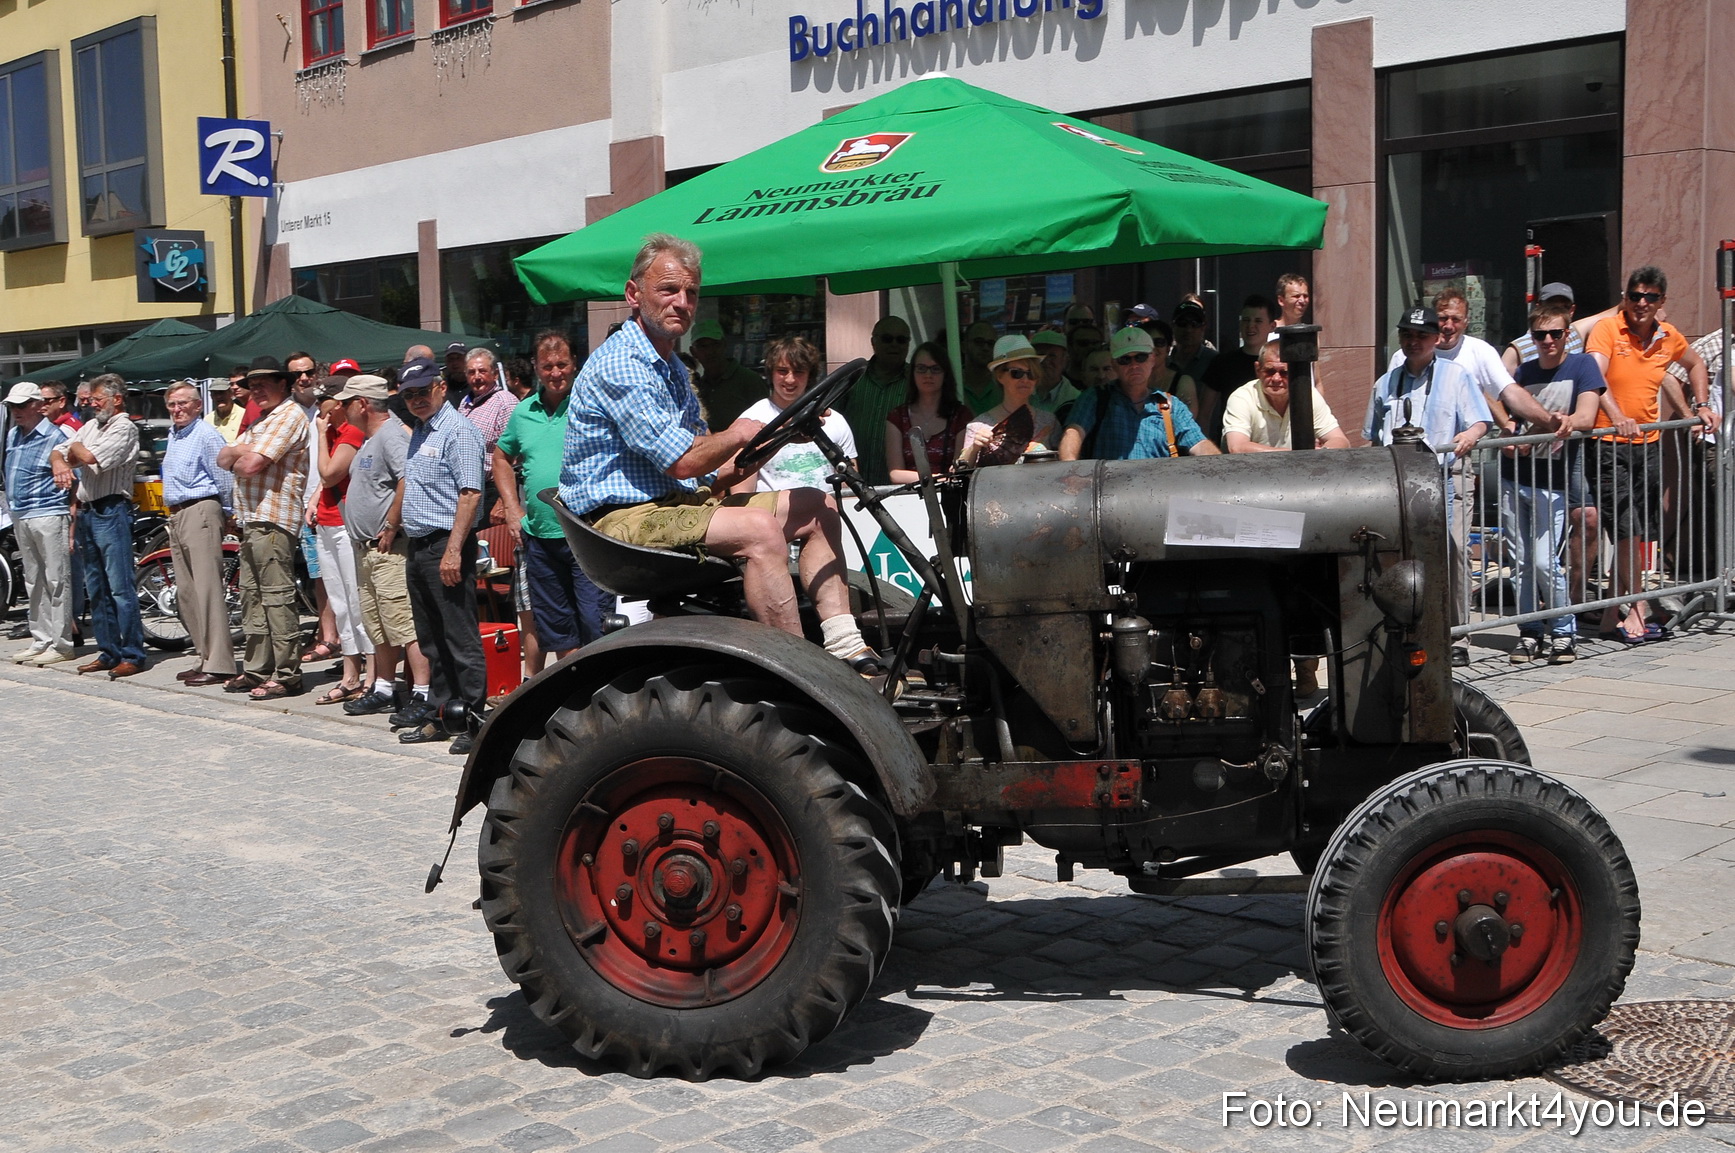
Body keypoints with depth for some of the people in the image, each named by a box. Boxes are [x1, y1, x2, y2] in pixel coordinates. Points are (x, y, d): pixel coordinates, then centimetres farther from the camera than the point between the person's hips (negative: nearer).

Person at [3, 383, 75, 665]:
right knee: (34, 583, 13)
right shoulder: (12, 435, 14)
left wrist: (72, 522, -14)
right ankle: (41, 640, 20)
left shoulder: (55, 436, -9)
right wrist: (13, 510, 18)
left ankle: (61, 644, -3)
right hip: (20, 518, 8)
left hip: (49, 516, -8)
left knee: (57, 581, -5)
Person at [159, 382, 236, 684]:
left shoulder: (206, 435, -10)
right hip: (177, 516, 10)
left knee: (208, 589, -12)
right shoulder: (173, 435, 19)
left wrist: (224, 513, -4)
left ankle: (219, 664, -14)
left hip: (200, 512, -10)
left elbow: (225, 479, -13)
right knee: (185, 592, 10)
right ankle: (205, 657, 16)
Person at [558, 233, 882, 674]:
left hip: (680, 504, 10)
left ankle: (846, 649, -8)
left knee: (816, 507, 5)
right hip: (626, 518, -10)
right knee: (759, 529, -32)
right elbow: (683, 461, -19)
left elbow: (708, 474, 16)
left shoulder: (673, 370, 21)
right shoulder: (619, 364, -12)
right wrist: (740, 433, -1)